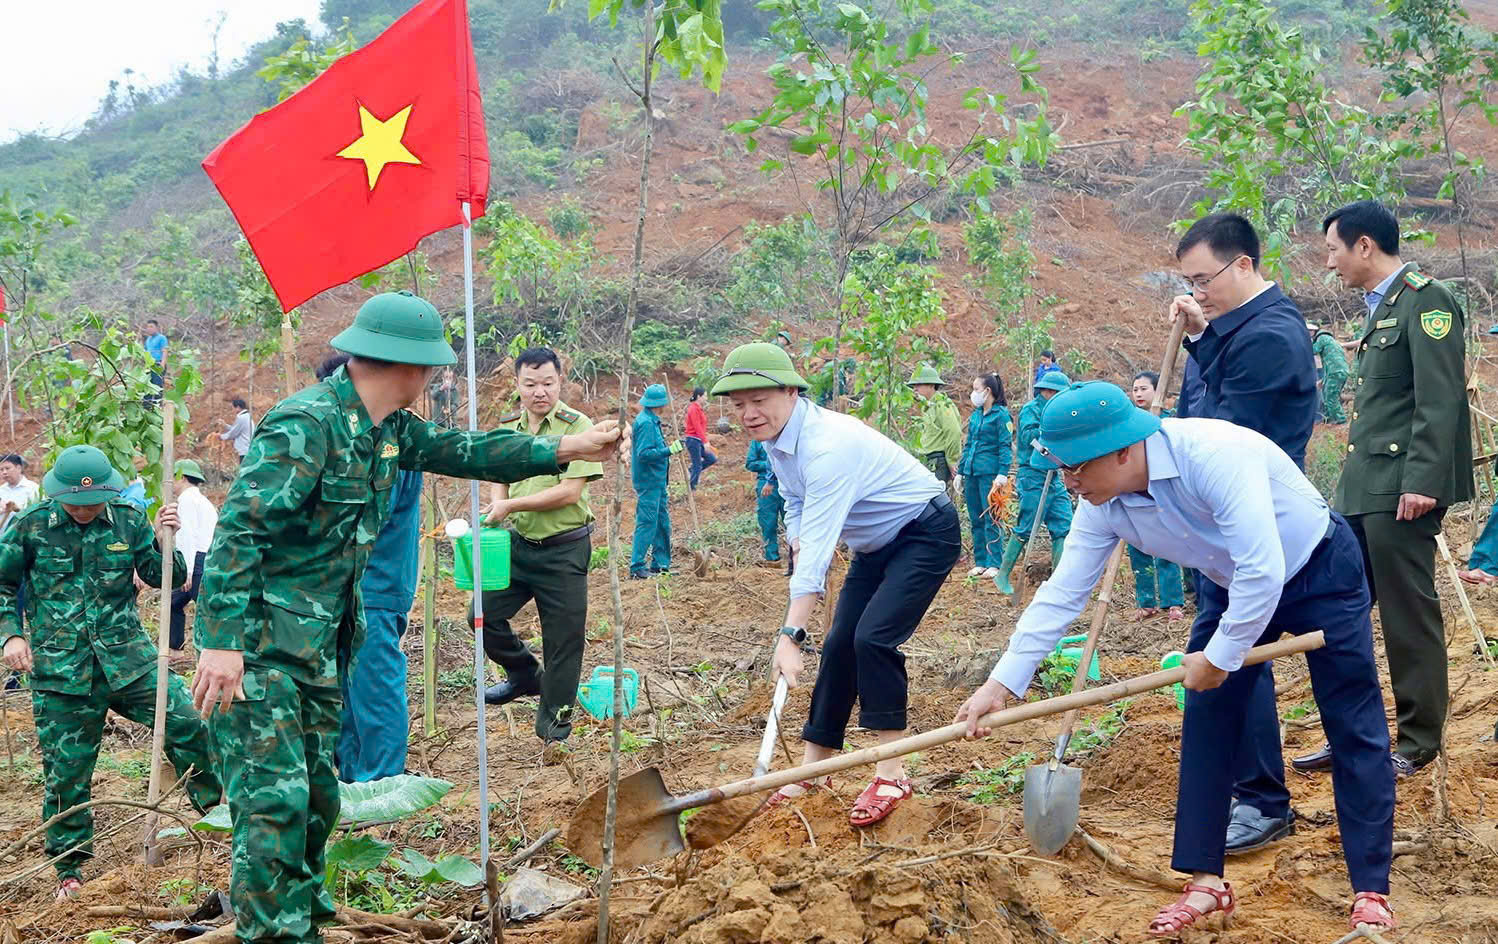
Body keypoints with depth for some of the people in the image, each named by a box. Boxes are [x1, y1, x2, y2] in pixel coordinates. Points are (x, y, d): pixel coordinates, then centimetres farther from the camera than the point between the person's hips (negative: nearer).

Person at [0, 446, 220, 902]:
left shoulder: (128, 521, 1)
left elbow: (166, 578, 8)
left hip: (128, 658, 1)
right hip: (60, 671, -1)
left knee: (189, 723, -11)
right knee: (66, 772, 5)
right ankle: (70, 869, 23)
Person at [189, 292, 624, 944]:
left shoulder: (388, 427, 7)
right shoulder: (307, 424, -21)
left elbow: (460, 451, 20)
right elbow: (239, 529, -25)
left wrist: (566, 449, 15)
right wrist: (222, 642, -30)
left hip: (320, 646, 9)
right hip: (257, 645, -9)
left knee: (317, 795, 15)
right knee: (274, 798, -10)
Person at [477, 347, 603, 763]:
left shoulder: (577, 426, -12)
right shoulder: (508, 428, 7)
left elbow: (570, 491, -18)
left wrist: (511, 505, -18)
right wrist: (495, 513, -4)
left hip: (564, 549, -5)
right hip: (517, 543, 6)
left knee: (563, 639, 2)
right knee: (485, 613, 4)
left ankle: (554, 729, 15)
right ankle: (525, 674, 31)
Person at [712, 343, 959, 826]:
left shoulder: (828, 446, -34)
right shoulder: (776, 439, -5)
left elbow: (818, 545, -40)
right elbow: (796, 509, 10)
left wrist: (790, 635, -43)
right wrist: (802, 552, -11)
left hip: (926, 533, -9)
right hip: (877, 544, 9)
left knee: (873, 638, -22)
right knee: (839, 645, 5)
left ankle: (892, 774, -13)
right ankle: (812, 769, 12)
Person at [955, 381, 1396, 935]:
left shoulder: (1213, 454, -38)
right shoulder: (1104, 504, -16)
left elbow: (1262, 570, -39)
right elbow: (1061, 593, -12)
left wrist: (1220, 657, -27)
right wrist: (1002, 683, -15)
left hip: (1319, 571, -6)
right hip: (1234, 583, 7)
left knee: (1354, 729, -3)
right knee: (1205, 721, 0)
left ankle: (1371, 891, 5)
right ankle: (1205, 882, 8)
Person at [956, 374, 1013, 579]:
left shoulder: (1001, 414, -6)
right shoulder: (975, 415, 16)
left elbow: (1006, 446, -10)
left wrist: (1003, 473, -18)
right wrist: (960, 471, 18)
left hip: (990, 473, -8)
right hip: (972, 473, 8)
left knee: (991, 519, -6)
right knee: (975, 519, 10)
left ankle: (994, 564, -2)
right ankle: (980, 562, 16)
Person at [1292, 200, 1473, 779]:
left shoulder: (1425, 302, -10)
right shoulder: (1380, 307, 19)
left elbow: (1439, 401, -17)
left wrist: (1422, 482, -23)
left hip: (1401, 488, -9)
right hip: (1362, 488, 9)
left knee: (1408, 613, -1)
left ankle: (1419, 742, 10)